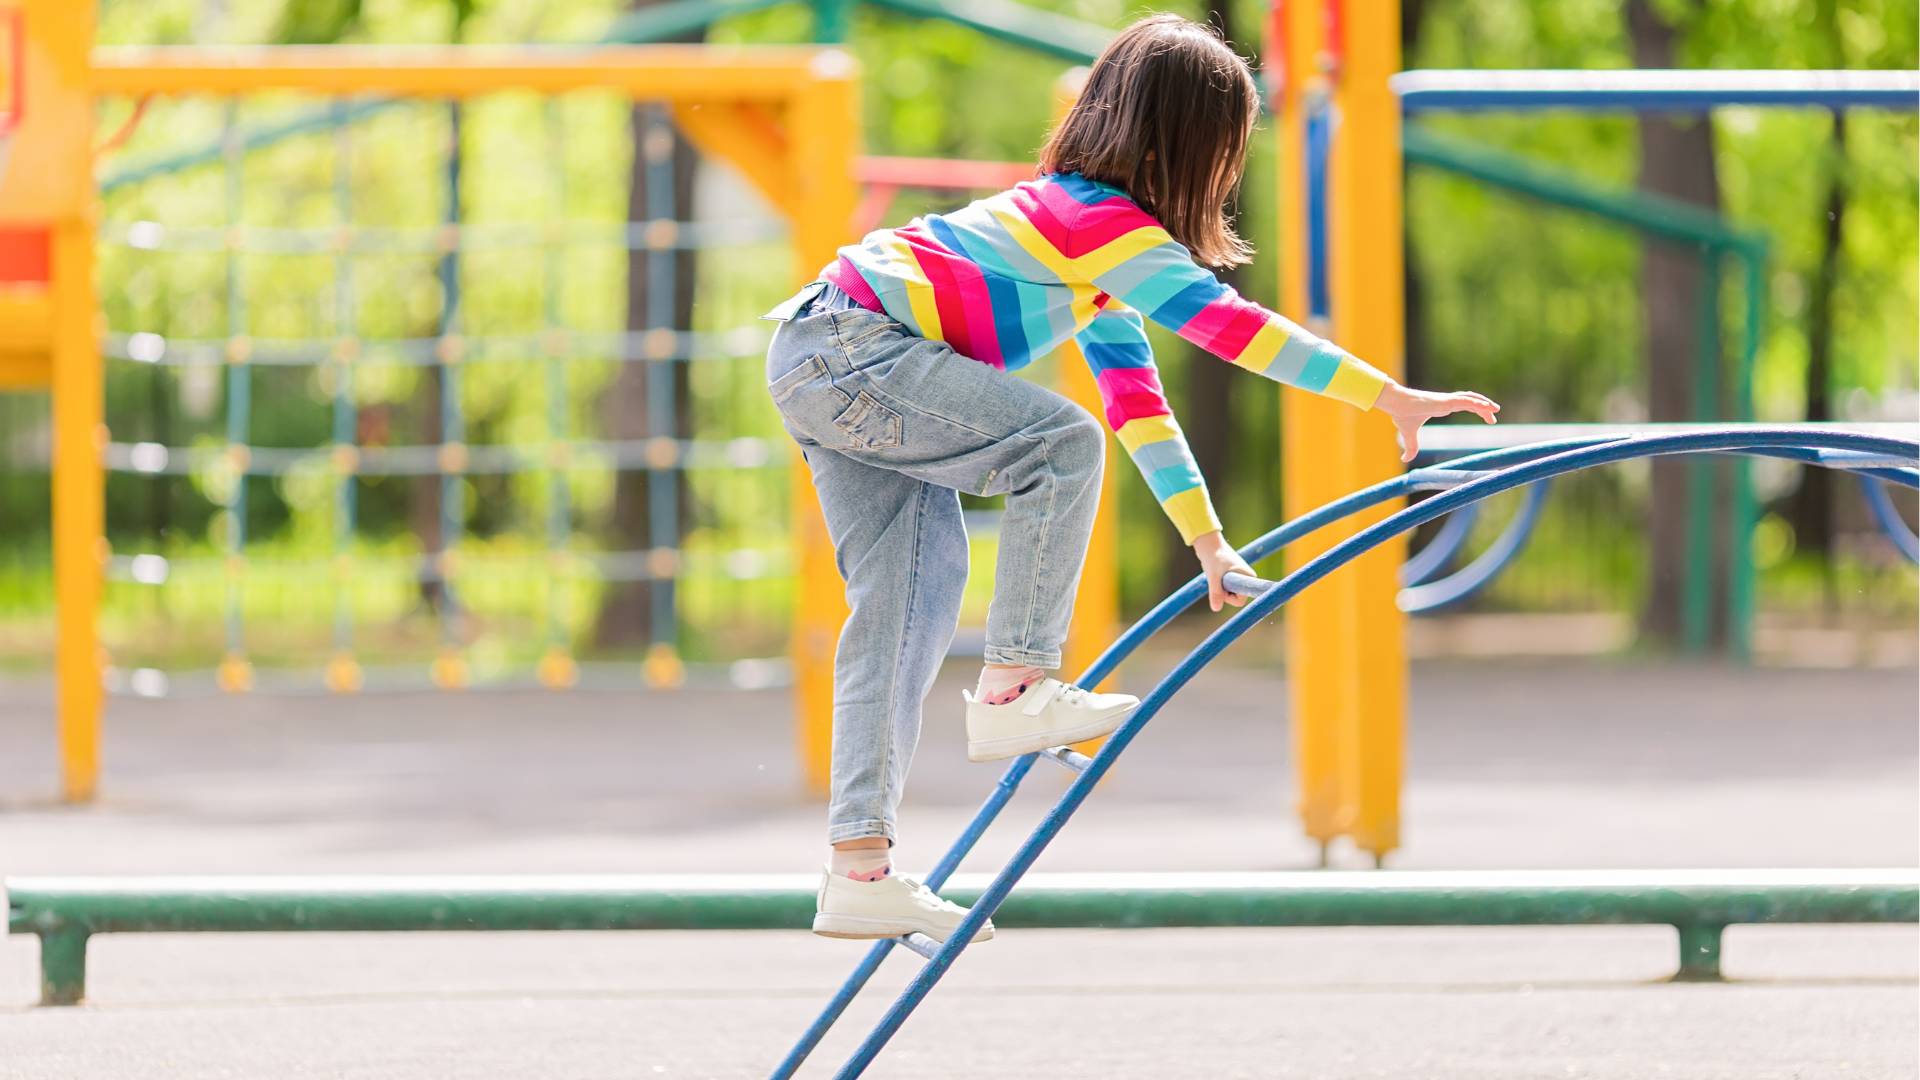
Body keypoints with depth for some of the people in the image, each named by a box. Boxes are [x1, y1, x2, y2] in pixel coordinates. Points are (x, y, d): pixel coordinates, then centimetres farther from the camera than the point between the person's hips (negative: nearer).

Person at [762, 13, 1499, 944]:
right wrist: (1393, 398, -23)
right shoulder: (1111, 226, -13)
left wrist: (1206, 537, 19)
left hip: (816, 360, 10)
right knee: (1059, 442, -19)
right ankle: (1013, 690, -13)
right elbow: (1231, 326, -22)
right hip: (849, 351, -10)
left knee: (914, 590, 8)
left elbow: (1134, 395, 21)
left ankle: (858, 869, 7)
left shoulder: (1090, 225, 19)